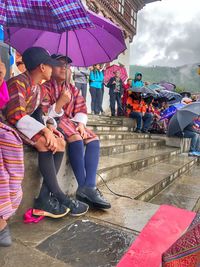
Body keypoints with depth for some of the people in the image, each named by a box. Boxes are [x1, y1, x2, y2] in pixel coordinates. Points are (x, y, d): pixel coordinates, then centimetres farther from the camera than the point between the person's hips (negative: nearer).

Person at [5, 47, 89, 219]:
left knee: (60, 142, -10)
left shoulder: (41, 89, 10)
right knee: (44, 142, -31)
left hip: (25, 125, 8)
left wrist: (50, 126, -10)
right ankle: (59, 197, -18)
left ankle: (44, 198, -15)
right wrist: (44, 130, -32)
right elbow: (16, 116, -28)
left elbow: (46, 112, 12)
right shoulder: (19, 83, -17)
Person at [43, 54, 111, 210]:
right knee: (76, 139, -34)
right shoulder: (46, 88, 0)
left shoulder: (73, 89, 17)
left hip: (69, 121, 6)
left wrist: (81, 124, -12)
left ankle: (90, 186, -27)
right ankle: (82, 187, -28)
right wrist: (60, 102, -26)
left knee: (94, 140, -17)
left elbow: (81, 110, 8)